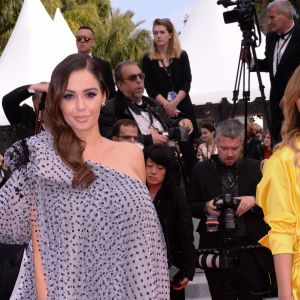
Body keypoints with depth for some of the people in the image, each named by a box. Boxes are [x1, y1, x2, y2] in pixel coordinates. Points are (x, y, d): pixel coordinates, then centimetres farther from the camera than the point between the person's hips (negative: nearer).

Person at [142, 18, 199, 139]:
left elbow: (187, 82, -1)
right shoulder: (148, 59, 4)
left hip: (183, 106, 1)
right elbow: (150, 88, -2)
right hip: (160, 109, -1)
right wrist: (166, 104, -16)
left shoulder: (182, 56, 6)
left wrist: (175, 103, -16)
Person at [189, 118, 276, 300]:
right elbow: (191, 207, 8)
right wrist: (206, 207, -13)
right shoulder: (202, 170, 5)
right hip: (216, 250, 1)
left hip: (251, 250, 0)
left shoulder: (257, 168, 3)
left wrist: (255, 201, -15)